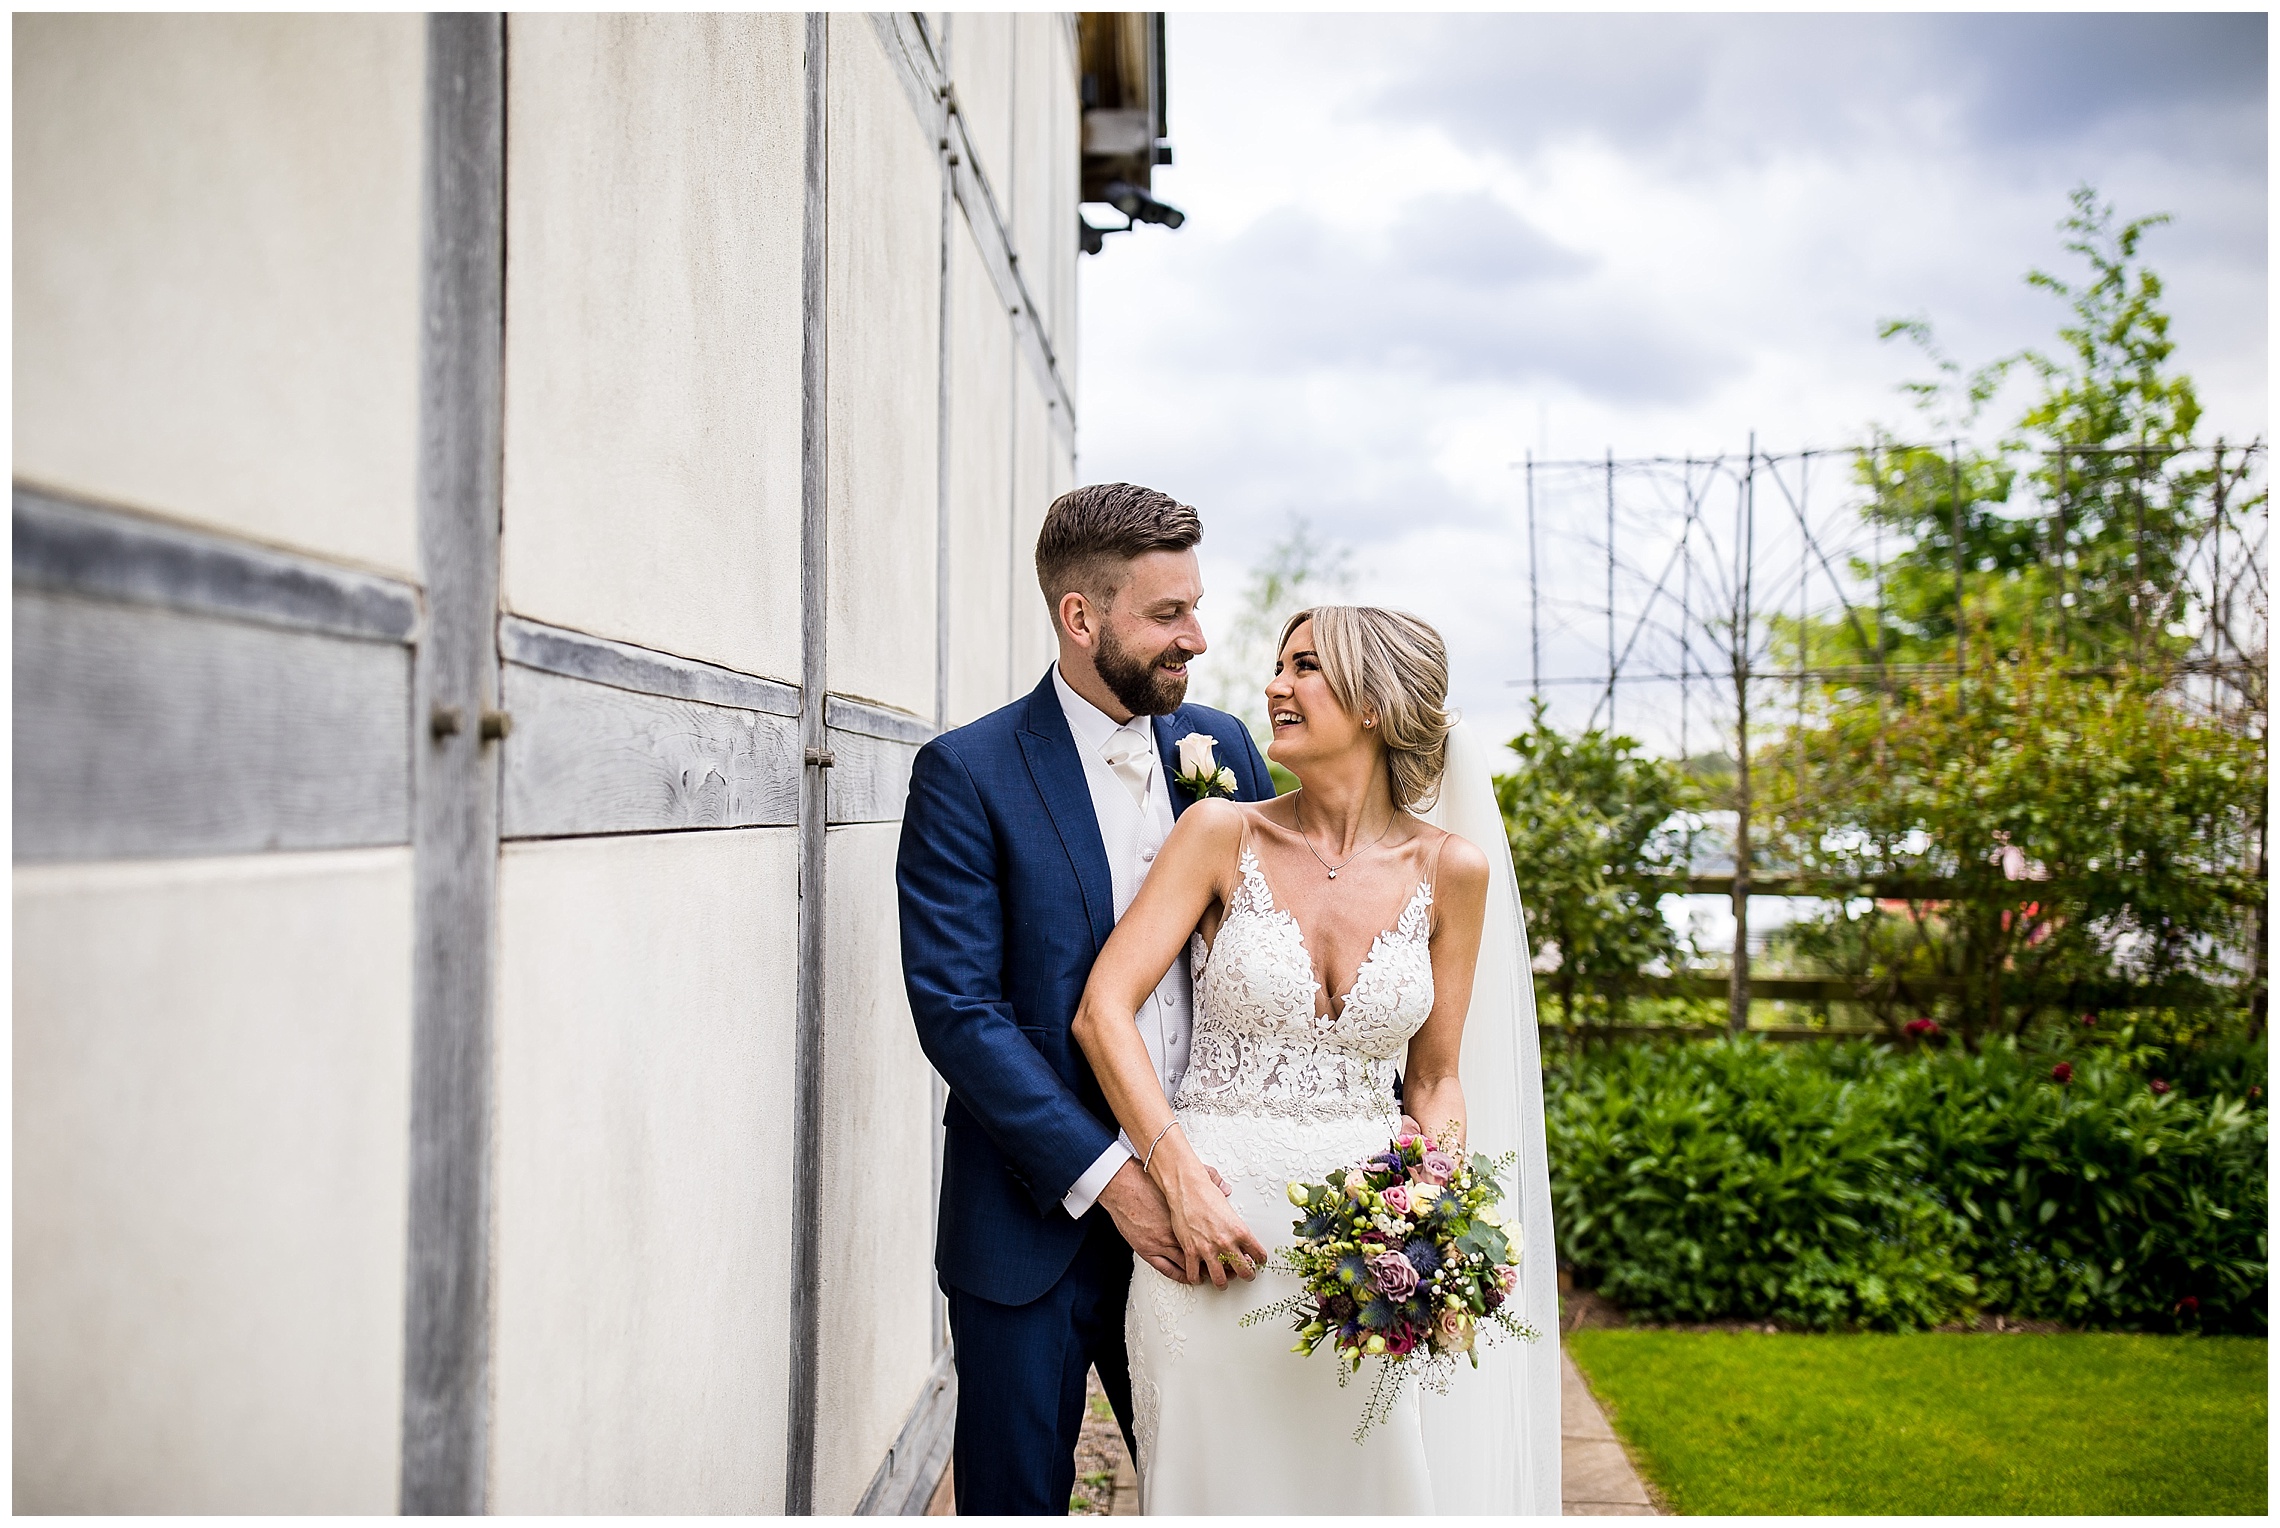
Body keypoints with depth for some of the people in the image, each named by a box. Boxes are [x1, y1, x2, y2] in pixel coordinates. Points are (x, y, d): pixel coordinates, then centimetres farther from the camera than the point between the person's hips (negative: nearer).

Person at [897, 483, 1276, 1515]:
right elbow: (956, 1010, -14)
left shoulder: (1225, 750, 4)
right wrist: (1107, 1178, -18)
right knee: (1017, 1496, 11)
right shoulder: (967, 773, -9)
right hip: (1038, 1218, -3)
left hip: (1201, 1201, 4)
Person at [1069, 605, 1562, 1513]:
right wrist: (1180, 1179, -15)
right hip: (1215, 1210, -1)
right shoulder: (1224, 835, -4)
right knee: (1227, 1475, 8)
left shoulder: (1451, 870, 1)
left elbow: (1434, 1078, 8)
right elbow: (1103, 1011, -7)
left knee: (1394, 1470, 6)